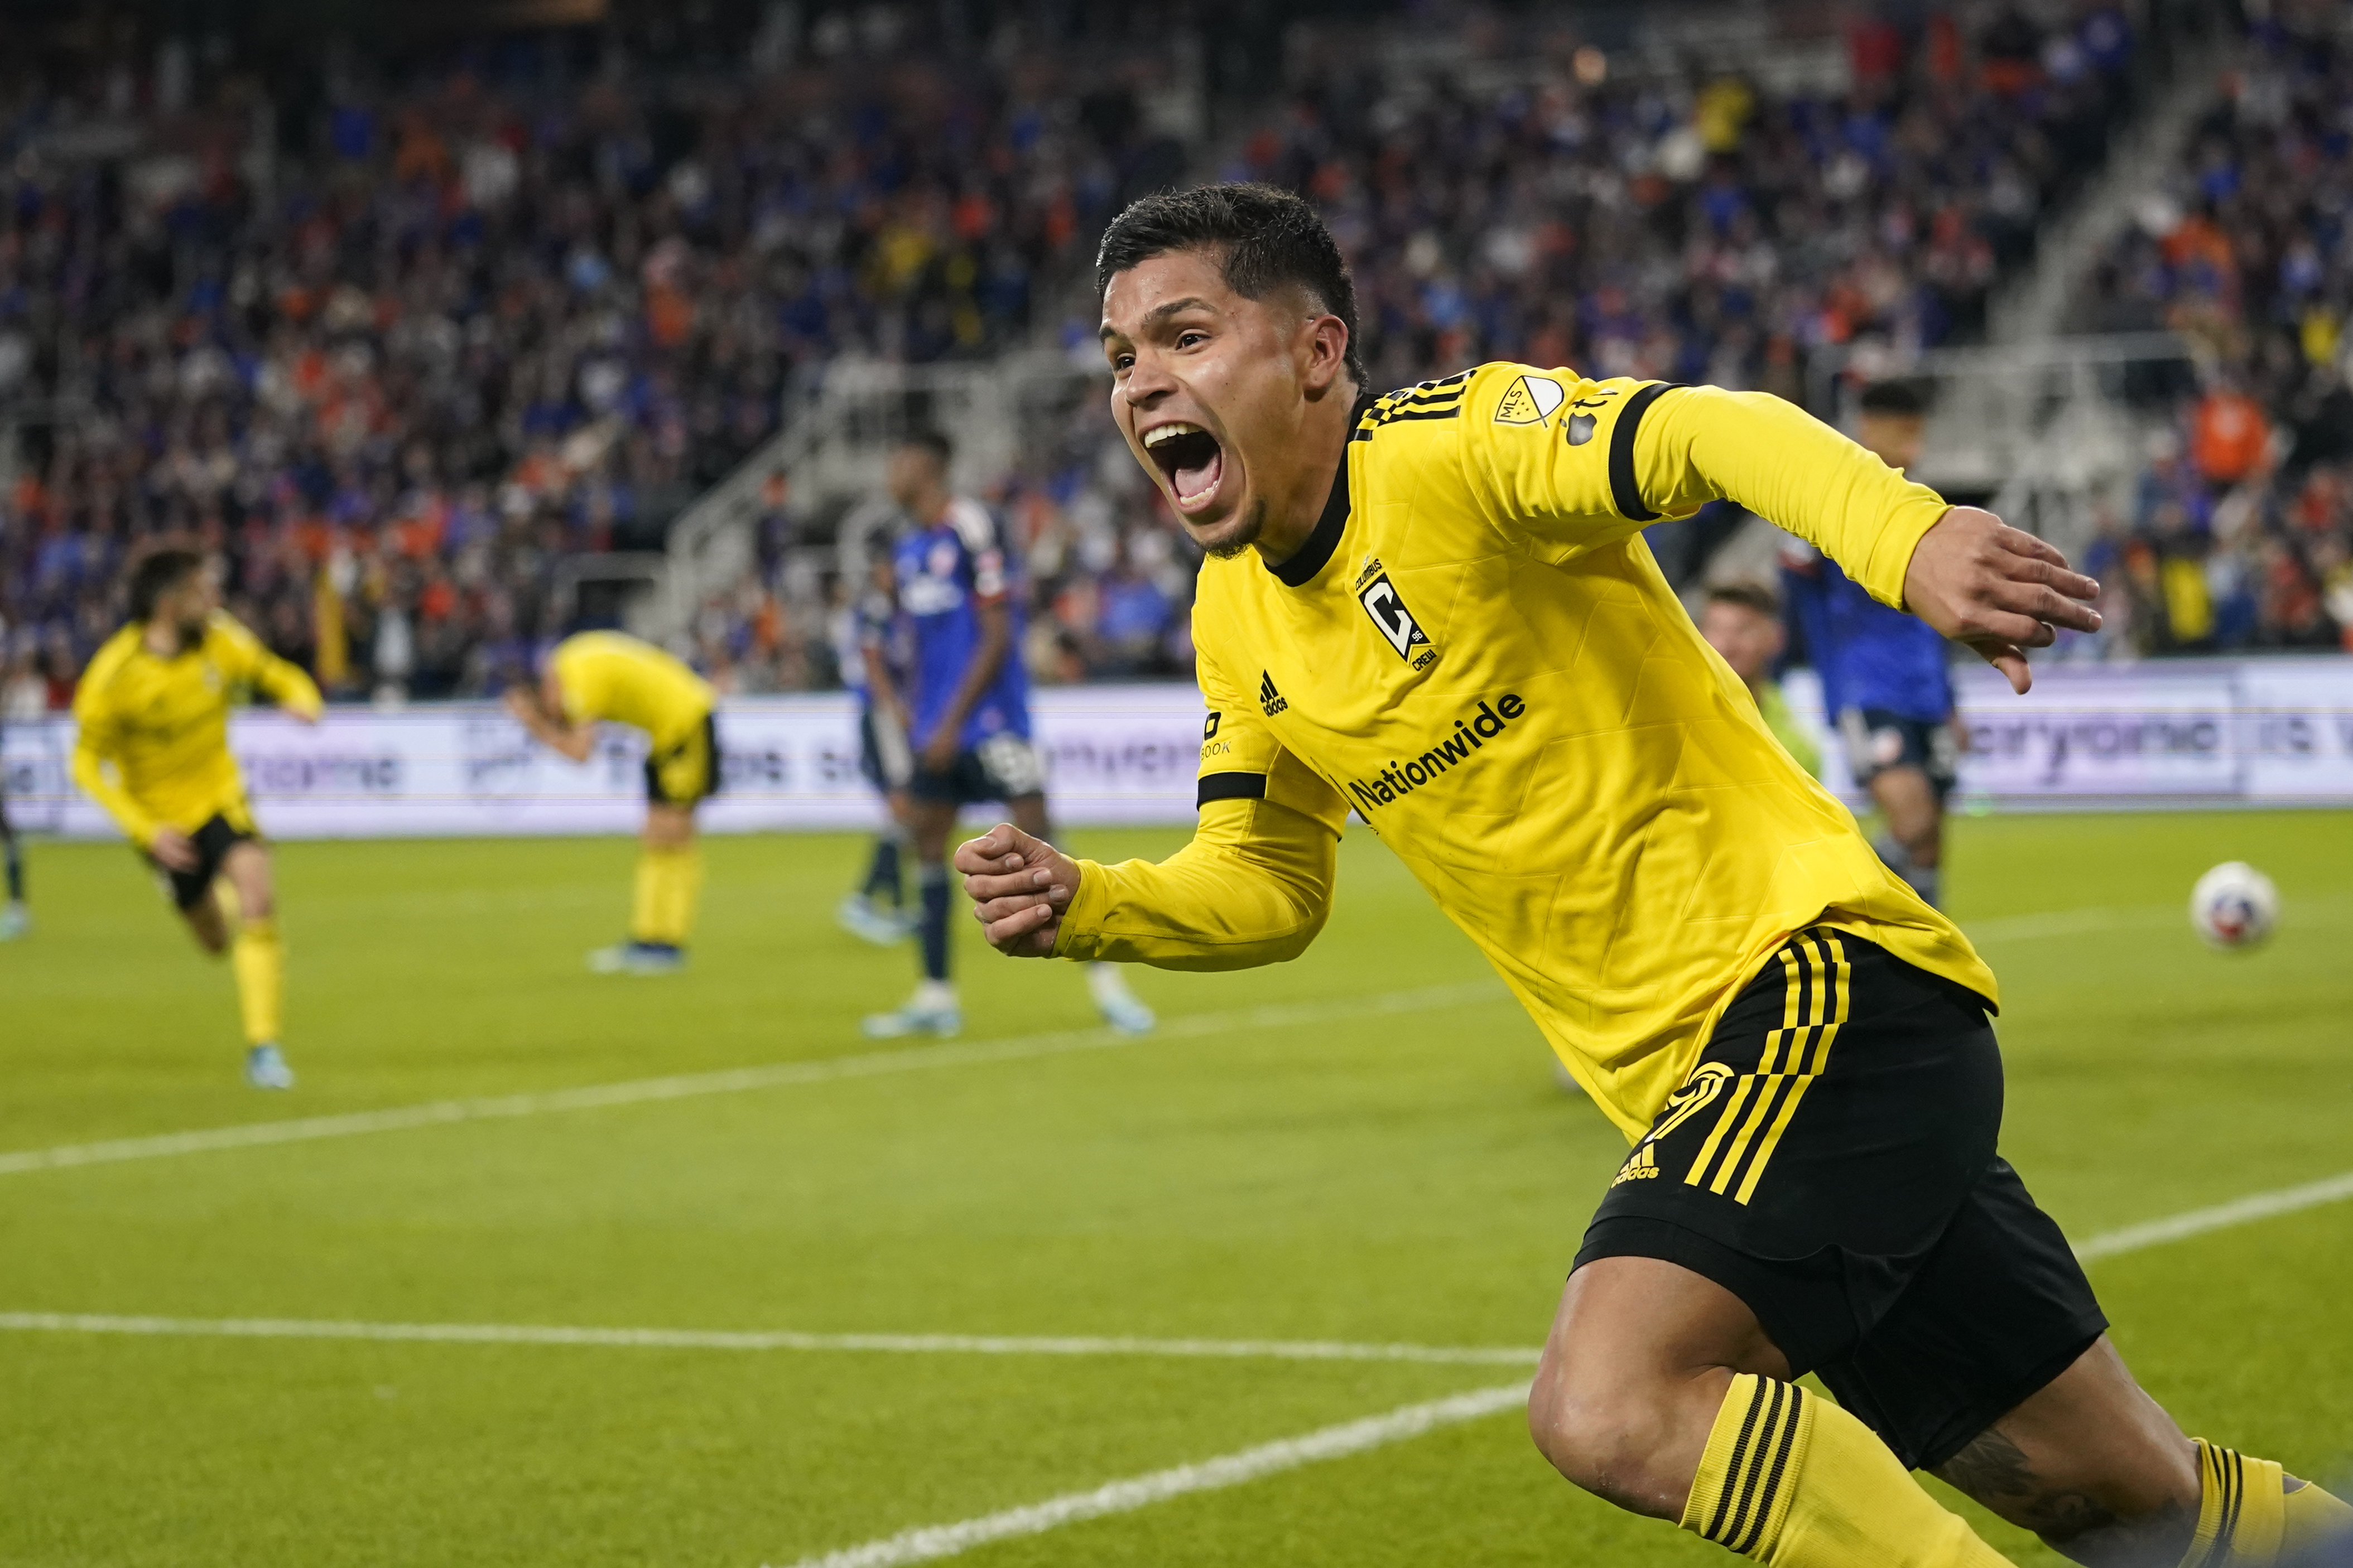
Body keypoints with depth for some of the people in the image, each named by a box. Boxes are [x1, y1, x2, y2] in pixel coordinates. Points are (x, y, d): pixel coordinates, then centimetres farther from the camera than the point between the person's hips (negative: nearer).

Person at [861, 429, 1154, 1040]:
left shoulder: (971, 527, -12)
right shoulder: (908, 547, 13)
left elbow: (997, 637, -15)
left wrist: (952, 722, -15)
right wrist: (916, 716, 16)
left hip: (991, 718, -8)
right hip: (937, 726, 8)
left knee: (1036, 840, -11)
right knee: (926, 845, 4)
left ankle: (1106, 983, -7)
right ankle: (935, 996, 9)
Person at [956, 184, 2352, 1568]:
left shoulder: (1447, 448, -13)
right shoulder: (1240, 621, 11)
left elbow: (1718, 431, -29)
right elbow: (1269, 886, 21)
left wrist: (1909, 536, -49)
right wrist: (1088, 908, 1)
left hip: (1820, 978, -8)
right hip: (1683, 1083, 8)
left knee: (1607, 1407, -26)